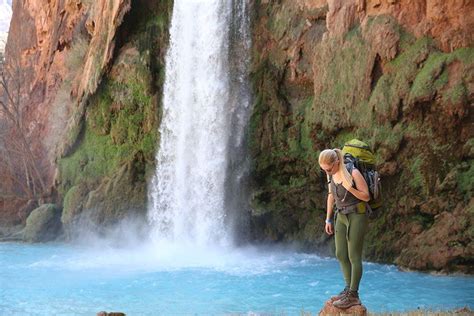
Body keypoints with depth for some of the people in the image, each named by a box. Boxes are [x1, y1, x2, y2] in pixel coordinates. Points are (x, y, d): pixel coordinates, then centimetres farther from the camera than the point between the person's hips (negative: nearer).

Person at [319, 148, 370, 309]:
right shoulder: (331, 173, -1)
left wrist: (349, 187, -30)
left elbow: (366, 197, -14)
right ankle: (349, 289, 20)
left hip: (357, 216, -7)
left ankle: (353, 295, 2)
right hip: (342, 216, 7)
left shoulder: (353, 173, -21)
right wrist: (328, 220, 11)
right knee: (341, 255, 8)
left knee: (354, 256, -5)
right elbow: (331, 195, 11)